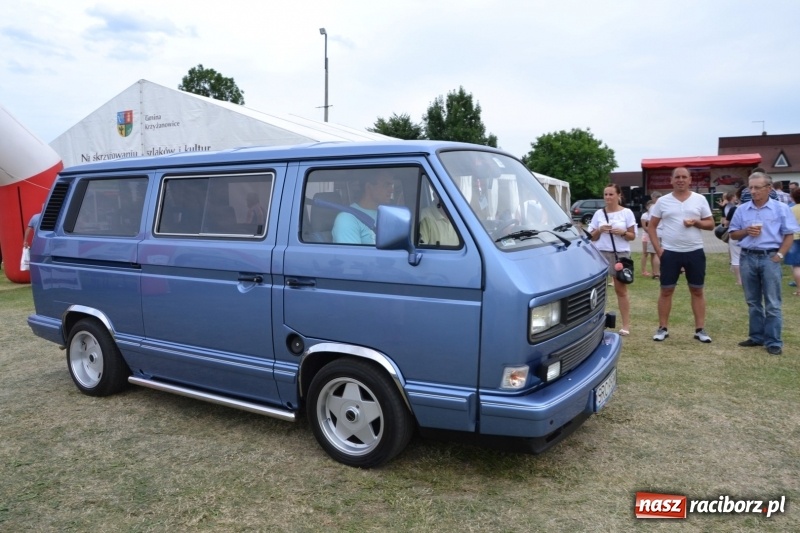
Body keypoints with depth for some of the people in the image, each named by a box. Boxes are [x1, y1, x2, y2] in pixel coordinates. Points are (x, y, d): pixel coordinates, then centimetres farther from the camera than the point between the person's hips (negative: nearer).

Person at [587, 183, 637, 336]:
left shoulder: (627, 213, 2)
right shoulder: (598, 213, 7)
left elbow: (632, 236, 4)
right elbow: (592, 237, 9)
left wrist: (622, 232, -16)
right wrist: (599, 230, -10)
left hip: (621, 254, -2)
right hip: (601, 253, 2)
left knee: (621, 290, 4)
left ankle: (626, 325, 10)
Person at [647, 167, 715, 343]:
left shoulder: (700, 199, 3)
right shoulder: (662, 201, 1)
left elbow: (711, 224, 7)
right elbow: (651, 226, 4)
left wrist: (696, 222, -14)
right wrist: (658, 249, -5)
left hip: (695, 252, 1)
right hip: (670, 253, -1)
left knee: (697, 291, 7)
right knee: (666, 291, 4)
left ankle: (700, 329, 15)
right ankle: (663, 328, 13)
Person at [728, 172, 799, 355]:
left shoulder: (781, 208, 0)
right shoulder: (742, 209, 7)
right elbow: (733, 234, 11)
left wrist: (779, 255, -10)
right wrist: (746, 231, -9)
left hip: (770, 258, -3)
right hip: (748, 258, 3)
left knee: (772, 304, 0)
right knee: (753, 302, 11)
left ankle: (773, 341, 6)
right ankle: (757, 336, 22)